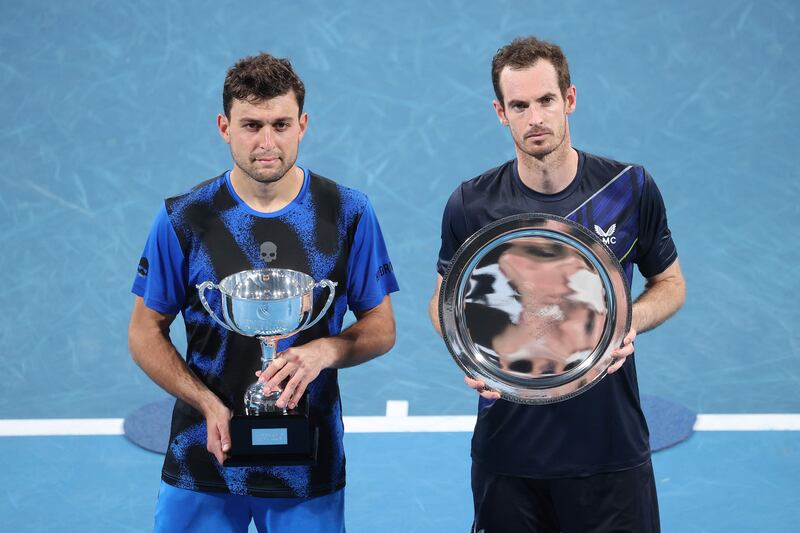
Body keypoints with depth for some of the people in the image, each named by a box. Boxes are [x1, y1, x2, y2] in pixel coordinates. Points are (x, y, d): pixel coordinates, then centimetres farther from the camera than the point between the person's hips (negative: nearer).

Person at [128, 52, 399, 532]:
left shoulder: (347, 214, -3)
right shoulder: (183, 219, -5)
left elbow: (382, 327, 2)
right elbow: (146, 332, 0)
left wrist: (324, 351, -19)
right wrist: (209, 404, -15)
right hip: (203, 459, 0)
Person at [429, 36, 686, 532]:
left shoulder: (630, 188, -4)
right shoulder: (471, 204, -4)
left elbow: (670, 282, 9)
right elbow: (445, 299, 10)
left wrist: (631, 322, -12)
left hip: (612, 447, 0)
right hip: (508, 449, 0)